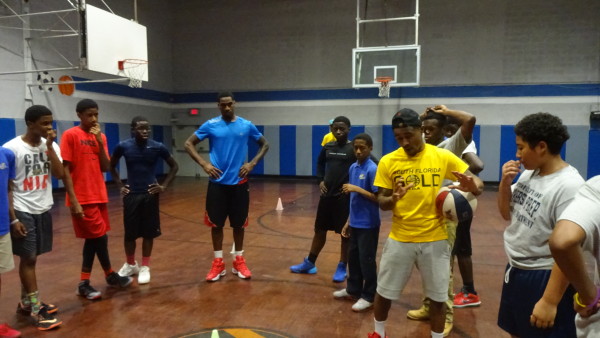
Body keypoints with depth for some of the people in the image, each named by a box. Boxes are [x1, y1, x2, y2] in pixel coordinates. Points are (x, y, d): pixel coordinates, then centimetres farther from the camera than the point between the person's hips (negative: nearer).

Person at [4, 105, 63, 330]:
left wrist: (49, 145, -14)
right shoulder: (12, 148, -12)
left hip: (44, 210, 5)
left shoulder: (51, 145, 2)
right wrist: (13, 218, -12)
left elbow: (59, 175, -9)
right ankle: (36, 310, 7)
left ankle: (25, 303, 28)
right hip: (23, 211, -5)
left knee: (32, 257, 15)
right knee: (28, 258, -1)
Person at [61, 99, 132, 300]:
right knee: (100, 237, -2)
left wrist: (100, 142, -7)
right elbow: (65, 170, -11)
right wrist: (73, 200, -16)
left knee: (93, 238, 11)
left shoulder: (100, 136, 9)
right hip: (82, 198, -7)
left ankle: (84, 284, 21)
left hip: (99, 196, 7)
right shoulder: (70, 135, -9)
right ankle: (110, 275, 18)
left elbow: (106, 168, 4)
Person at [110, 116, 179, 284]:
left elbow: (174, 166, 6)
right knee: (129, 233, 9)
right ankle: (130, 265, 31)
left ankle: (145, 267, 22)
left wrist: (164, 186, -1)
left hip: (150, 194, 0)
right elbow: (111, 167, 12)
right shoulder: (123, 146, -6)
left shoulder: (158, 147, -7)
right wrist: (120, 186, 4)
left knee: (149, 233, 6)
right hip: (131, 195, 1)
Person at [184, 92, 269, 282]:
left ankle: (238, 261, 24)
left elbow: (264, 144, 12)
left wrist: (252, 163, -2)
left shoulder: (246, 125, 2)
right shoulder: (210, 125, -1)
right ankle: (218, 263, 19)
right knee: (216, 223, 5)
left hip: (239, 182, 1)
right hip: (218, 182, 0)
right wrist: (204, 164, -8)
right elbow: (189, 144, 4)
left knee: (239, 223, 9)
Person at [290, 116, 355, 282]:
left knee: (345, 233, 5)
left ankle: (342, 268, 19)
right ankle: (309, 263, 27)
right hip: (327, 195, 5)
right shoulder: (328, 147, 6)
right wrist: (320, 180, 9)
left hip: (345, 197, -5)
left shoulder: (354, 149, -10)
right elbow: (320, 163, 23)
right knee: (320, 229, 14)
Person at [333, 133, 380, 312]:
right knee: (352, 257, 18)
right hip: (355, 223, 7)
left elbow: (378, 198, -18)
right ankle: (353, 289, 34)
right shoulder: (353, 168, 7)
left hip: (368, 224, -7)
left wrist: (357, 189, -22)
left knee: (366, 260, 4)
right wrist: (348, 222, 14)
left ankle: (368, 296, 18)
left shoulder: (373, 169, -16)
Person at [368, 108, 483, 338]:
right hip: (400, 238, 1)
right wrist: (392, 199, -25)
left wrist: (473, 186, -24)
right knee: (384, 291, 13)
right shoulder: (388, 161, -5)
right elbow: (381, 201, -1)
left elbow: (476, 181, 0)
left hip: (435, 238, 0)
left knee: (438, 297, 12)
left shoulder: (443, 157, -5)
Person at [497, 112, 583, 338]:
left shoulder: (569, 187, -23)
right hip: (515, 271, 8)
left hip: (544, 279, -8)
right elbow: (507, 214, 11)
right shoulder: (528, 173, 1)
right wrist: (505, 183, -7)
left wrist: (549, 301, -22)